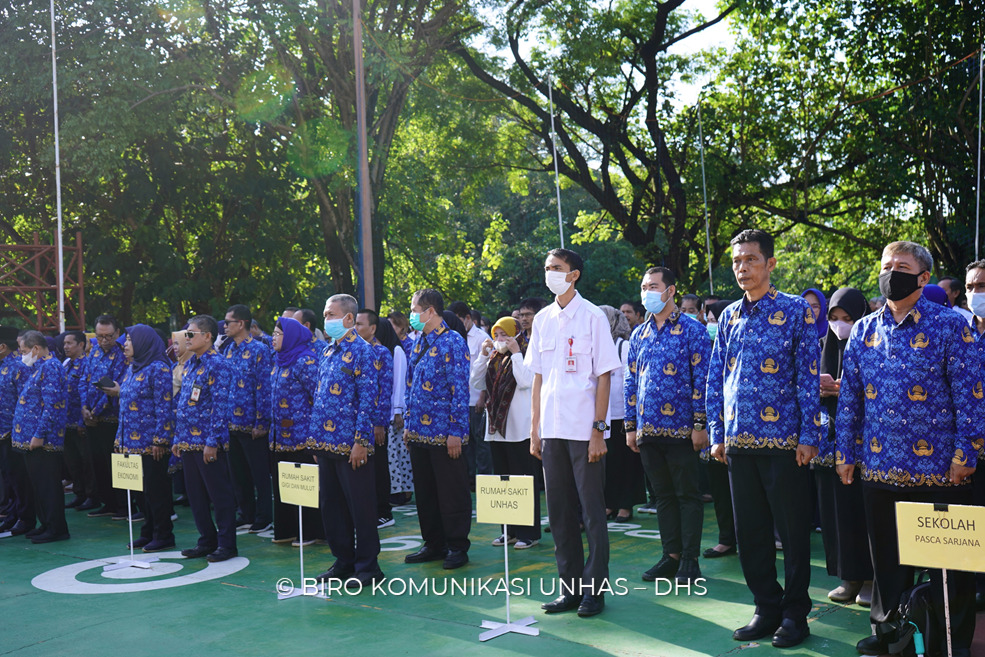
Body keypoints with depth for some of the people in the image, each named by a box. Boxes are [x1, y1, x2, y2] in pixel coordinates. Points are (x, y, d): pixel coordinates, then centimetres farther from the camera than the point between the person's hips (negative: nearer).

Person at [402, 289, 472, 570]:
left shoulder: (452, 343, -11)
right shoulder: (418, 342, 13)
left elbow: (460, 389, -14)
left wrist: (456, 433, -17)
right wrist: (408, 423, 15)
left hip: (444, 433, -8)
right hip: (419, 432, 8)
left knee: (452, 493, 2)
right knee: (424, 491, 14)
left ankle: (458, 547, 14)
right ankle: (434, 545, 25)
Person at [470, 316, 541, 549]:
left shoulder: (526, 356, -6)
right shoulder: (494, 359, 14)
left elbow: (525, 381, -22)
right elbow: (476, 382, 8)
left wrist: (515, 353, -17)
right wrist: (483, 355, 2)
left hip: (519, 429, -8)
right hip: (496, 427, 8)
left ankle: (529, 532, 3)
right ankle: (511, 530, 21)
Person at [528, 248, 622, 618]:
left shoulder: (592, 317, -4)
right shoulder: (542, 320, 11)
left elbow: (604, 376, -6)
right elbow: (538, 377, 13)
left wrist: (598, 429, -12)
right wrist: (534, 430, 9)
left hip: (584, 430, -5)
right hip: (552, 431, 5)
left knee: (592, 510, 1)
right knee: (559, 511, 9)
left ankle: (594, 589, 12)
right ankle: (570, 587, 19)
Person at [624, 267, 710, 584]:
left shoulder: (692, 329, -3)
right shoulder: (639, 334, 12)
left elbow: (702, 378, -7)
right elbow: (631, 382, 15)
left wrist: (700, 424, -12)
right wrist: (631, 425, 10)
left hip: (681, 428, -5)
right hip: (648, 429, 5)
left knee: (687, 495, 3)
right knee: (663, 495, 12)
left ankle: (689, 561, 11)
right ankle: (671, 555, 21)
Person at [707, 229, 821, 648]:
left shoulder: (796, 311, -2)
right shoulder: (729, 317, 11)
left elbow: (808, 376, -6)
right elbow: (716, 379, 13)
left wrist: (808, 436, -11)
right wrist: (717, 435, 8)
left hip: (784, 440, -5)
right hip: (739, 441, 5)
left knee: (793, 530, 4)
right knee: (749, 531, 10)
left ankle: (795, 614, 18)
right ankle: (767, 609, 24)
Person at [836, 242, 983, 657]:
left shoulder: (950, 326, -5)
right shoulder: (864, 330, 7)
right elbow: (849, 396, 10)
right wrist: (845, 452, 8)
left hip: (939, 467, -3)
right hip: (880, 465, 4)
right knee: (886, 557, 15)